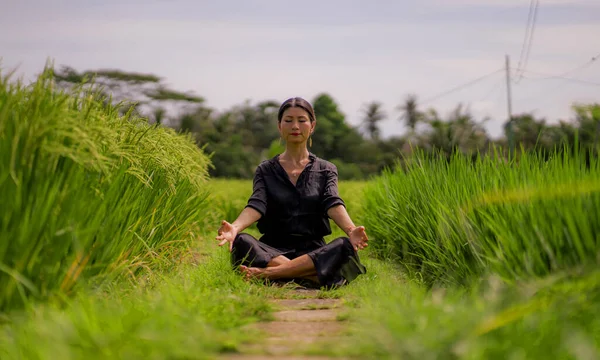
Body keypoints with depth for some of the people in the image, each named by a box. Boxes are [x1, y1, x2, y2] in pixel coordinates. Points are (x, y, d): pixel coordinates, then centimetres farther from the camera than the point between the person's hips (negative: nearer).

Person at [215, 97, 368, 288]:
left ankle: (267, 273, -36)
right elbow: (257, 204, -8)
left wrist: (351, 230, -31)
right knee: (242, 241, -30)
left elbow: (333, 203, -8)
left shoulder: (326, 170, 11)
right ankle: (317, 277, -38)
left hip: (313, 253, 0)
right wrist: (235, 227, -31)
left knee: (344, 246, -31)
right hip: (272, 253, 0)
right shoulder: (265, 170, 10)